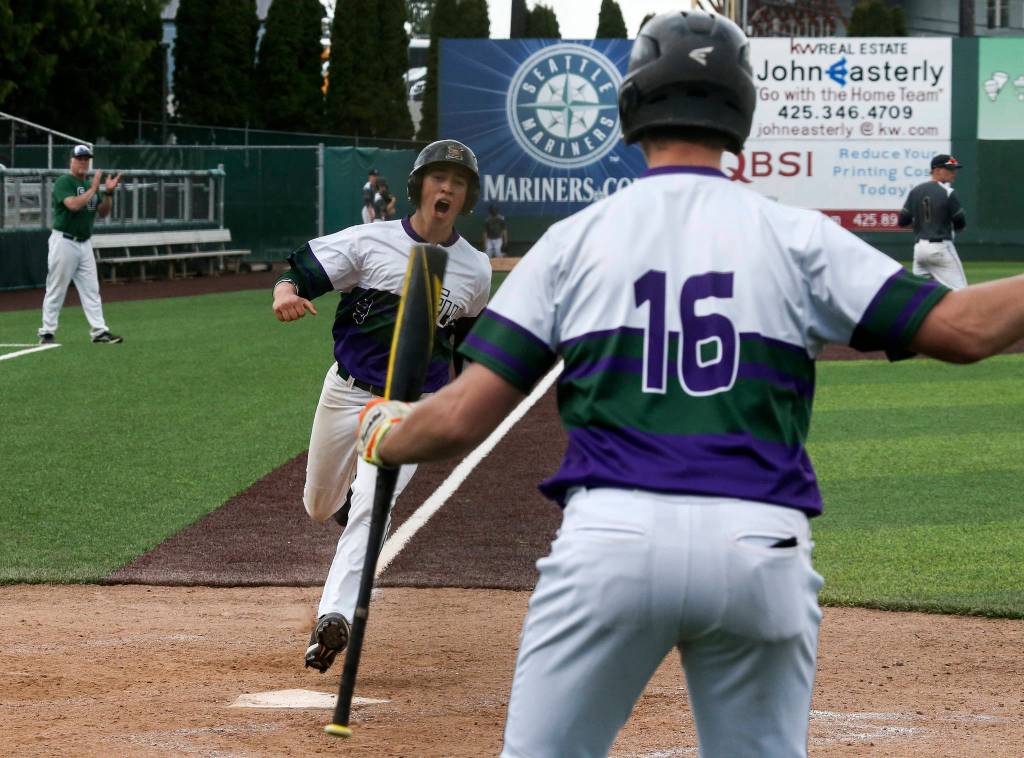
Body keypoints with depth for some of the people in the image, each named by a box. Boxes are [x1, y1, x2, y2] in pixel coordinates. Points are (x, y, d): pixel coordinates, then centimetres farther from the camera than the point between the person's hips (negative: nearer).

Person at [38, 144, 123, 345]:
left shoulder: (90, 184, 14)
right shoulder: (63, 182, -9)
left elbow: (103, 213, 14)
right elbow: (74, 204, -25)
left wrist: (108, 193, -1)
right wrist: (94, 189, -18)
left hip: (84, 244, 7)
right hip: (64, 242, -7)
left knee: (91, 289, 3)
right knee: (56, 290, -2)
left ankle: (99, 331, 2)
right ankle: (47, 333, 4)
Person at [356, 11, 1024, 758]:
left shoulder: (575, 240, 7)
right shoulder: (798, 238, 7)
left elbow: (462, 418, 4)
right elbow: (964, 328, 2)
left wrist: (381, 437, 24)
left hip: (610, 536, -1)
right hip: (761, 548, 1)